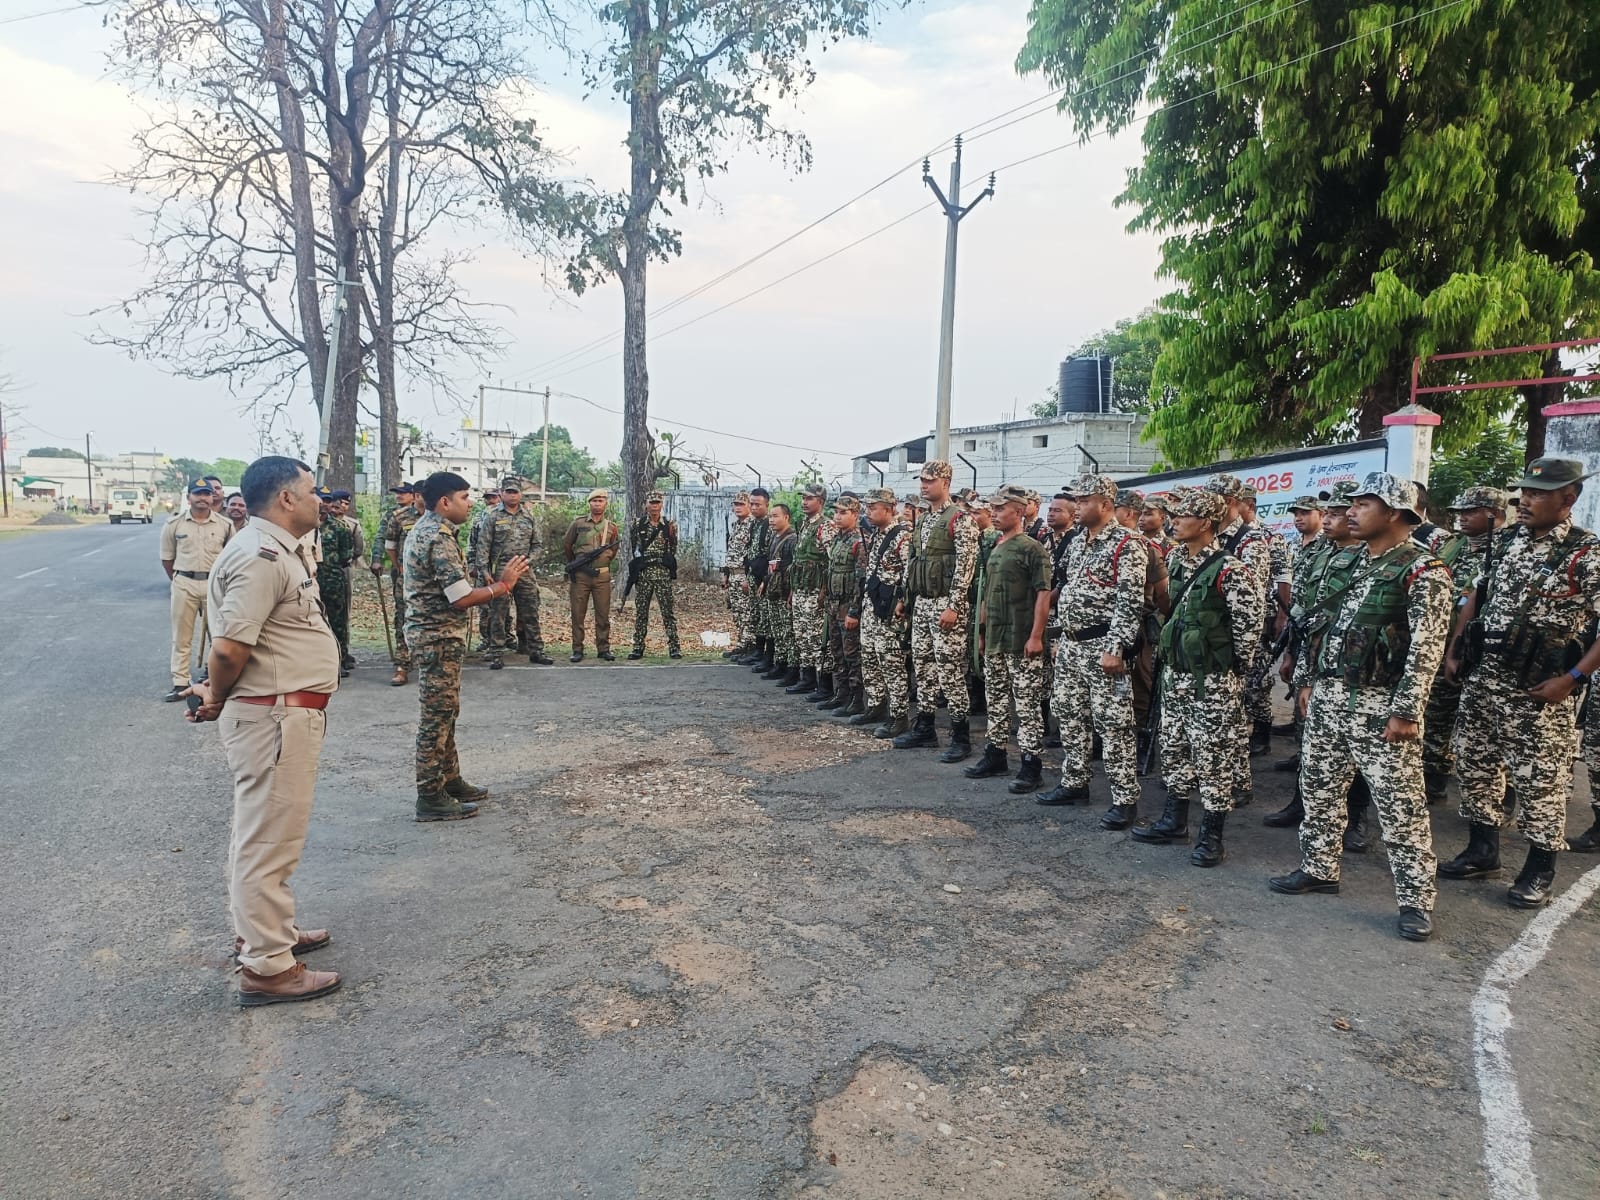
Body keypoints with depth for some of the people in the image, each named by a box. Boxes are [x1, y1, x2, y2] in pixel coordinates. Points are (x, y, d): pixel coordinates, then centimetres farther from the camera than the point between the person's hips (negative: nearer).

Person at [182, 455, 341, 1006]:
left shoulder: (284, 549, 12)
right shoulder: (261, 557, -21)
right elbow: (229, 647, -25)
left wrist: (219, 694, 10)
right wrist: (216, 698, -8)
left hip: (287, 713, 11)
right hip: (274, 716, -11)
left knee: (265, 831, 22)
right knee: (269, 837, -1)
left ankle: (264, 930, 39)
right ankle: (266, 967, 10)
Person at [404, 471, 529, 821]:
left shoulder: (423, 529, 12)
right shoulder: (439, 539, -20)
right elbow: (463, 598, -24)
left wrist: (496, 584, 12)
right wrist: (501, 585, -12)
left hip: (432, 634, 10)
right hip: (439, 638, -10)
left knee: (443, 713, 17)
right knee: (437, 716, -3)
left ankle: (450, 780, 28)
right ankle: (430, 797, 5)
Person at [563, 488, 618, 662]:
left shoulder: (611, 527, 8)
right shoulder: (578, 524, 3)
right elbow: (566, 545, 12)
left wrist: (603, 560, 4)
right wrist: (574, 564, 13)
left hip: (602, 576, 1)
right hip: (580, 575, -1)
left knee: (603, 614, 3)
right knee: (578, 614, 1)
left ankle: (604, 648, 11)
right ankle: (577, 650, 8)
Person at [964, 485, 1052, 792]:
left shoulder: (1031, 548, -10)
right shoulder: (994, 549, 14)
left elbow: (1043, 594, -15)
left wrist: (1036, 636, -19)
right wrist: (981, 630, 17)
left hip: (1022, 641, -8)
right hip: (994, 640, 8)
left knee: (1027, 703, -3)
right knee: (996, 699, 15)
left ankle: (1031, 764, 3)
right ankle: (995, 754, 26)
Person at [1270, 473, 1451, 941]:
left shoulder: (1423, 570, -10)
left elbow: (1426, 647, -15)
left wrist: (1406, 710, -20)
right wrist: (1306, 679, 14)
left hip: (1380, 705, -7)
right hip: (1327, 697, 7)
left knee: (1400, 805, -2)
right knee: (1319, 790, 15)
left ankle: (1416, 898, 7)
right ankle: (1318, 869, 30)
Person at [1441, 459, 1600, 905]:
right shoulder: (1504, 540, 8)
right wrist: (1455, 652, 11)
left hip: (1539, 689, -6)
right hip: (1482, 678, 6)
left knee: (1540, 779, 3)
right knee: (1474, 765, 14)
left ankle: (1540, 871, 17)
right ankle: (1482, 850, 29)